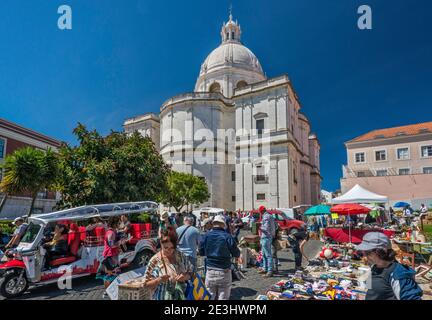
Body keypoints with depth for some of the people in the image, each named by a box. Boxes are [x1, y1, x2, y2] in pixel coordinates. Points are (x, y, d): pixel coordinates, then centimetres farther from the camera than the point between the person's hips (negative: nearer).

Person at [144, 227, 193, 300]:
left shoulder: (181, 256, -4)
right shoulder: (155, 260, -12)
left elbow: (191, 272, 6)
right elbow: (147, 284, -7)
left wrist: (185, 277, -14)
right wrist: (159, 280, -24)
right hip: (162, 298, -2)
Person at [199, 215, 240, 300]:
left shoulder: (206, 236, -4)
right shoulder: (227, 236, -12)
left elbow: (201, 253, 6)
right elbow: (237, 254, -5)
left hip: (210, 270, 3)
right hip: (224, 271, -2)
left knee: (210, 297, 15)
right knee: (223, 297, 8)